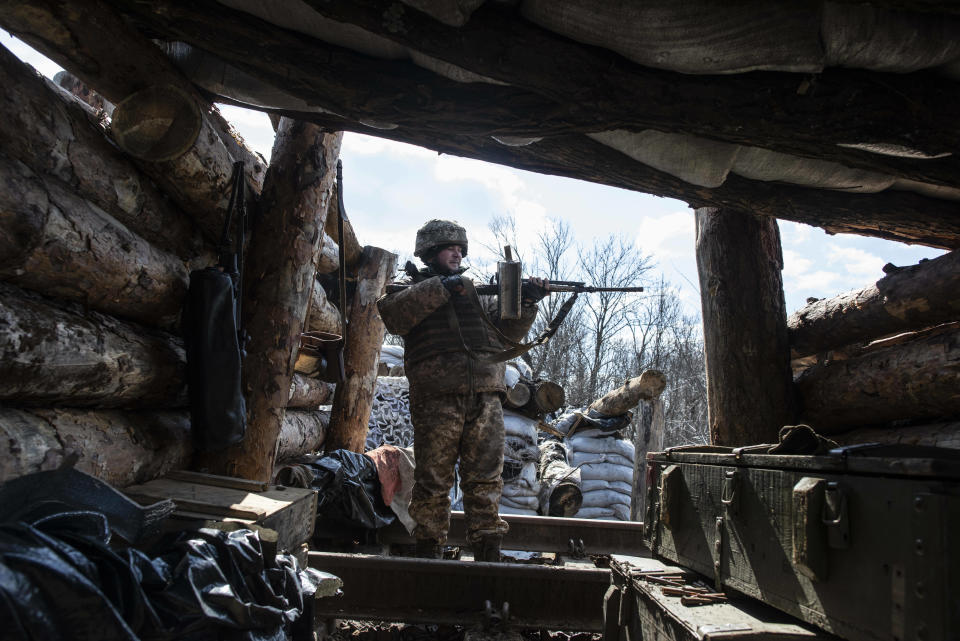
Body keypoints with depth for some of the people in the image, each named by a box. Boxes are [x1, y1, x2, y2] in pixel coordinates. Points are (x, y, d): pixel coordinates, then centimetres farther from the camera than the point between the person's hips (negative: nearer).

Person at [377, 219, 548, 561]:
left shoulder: (479, 291, 25)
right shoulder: (412, 287, 11)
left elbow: (509, 330, 20)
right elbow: (393, 315, -11)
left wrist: (526, 302, 2)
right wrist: (442, 287, -15)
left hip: (485, 397, 4)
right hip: (437, 400, -4)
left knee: (486, 480, 4)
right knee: (433, 480, 1)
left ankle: (488, 553, 11)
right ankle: (428, 551, 13)